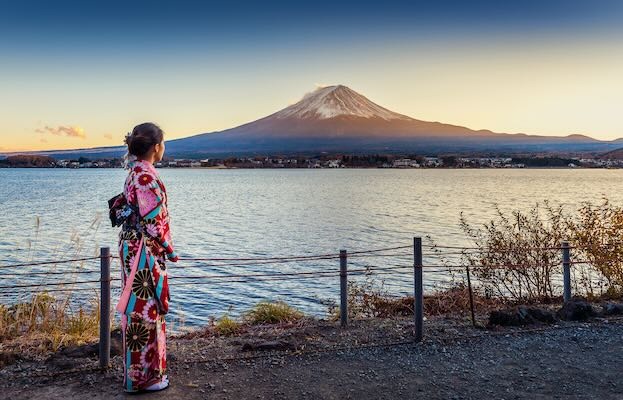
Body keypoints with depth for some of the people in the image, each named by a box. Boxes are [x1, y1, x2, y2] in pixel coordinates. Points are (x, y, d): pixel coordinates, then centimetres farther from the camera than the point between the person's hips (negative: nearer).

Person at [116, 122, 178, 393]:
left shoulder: (136, 172, 11)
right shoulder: (147, 177, -20)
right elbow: (153, 221, -21)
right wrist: (170, 249, -8)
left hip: (134, 246, 10)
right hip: (144, 250, -10)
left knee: (142, 307, 18)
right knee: (144, 309, -1)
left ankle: (144, 367, 32)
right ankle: (141, 376, 11)